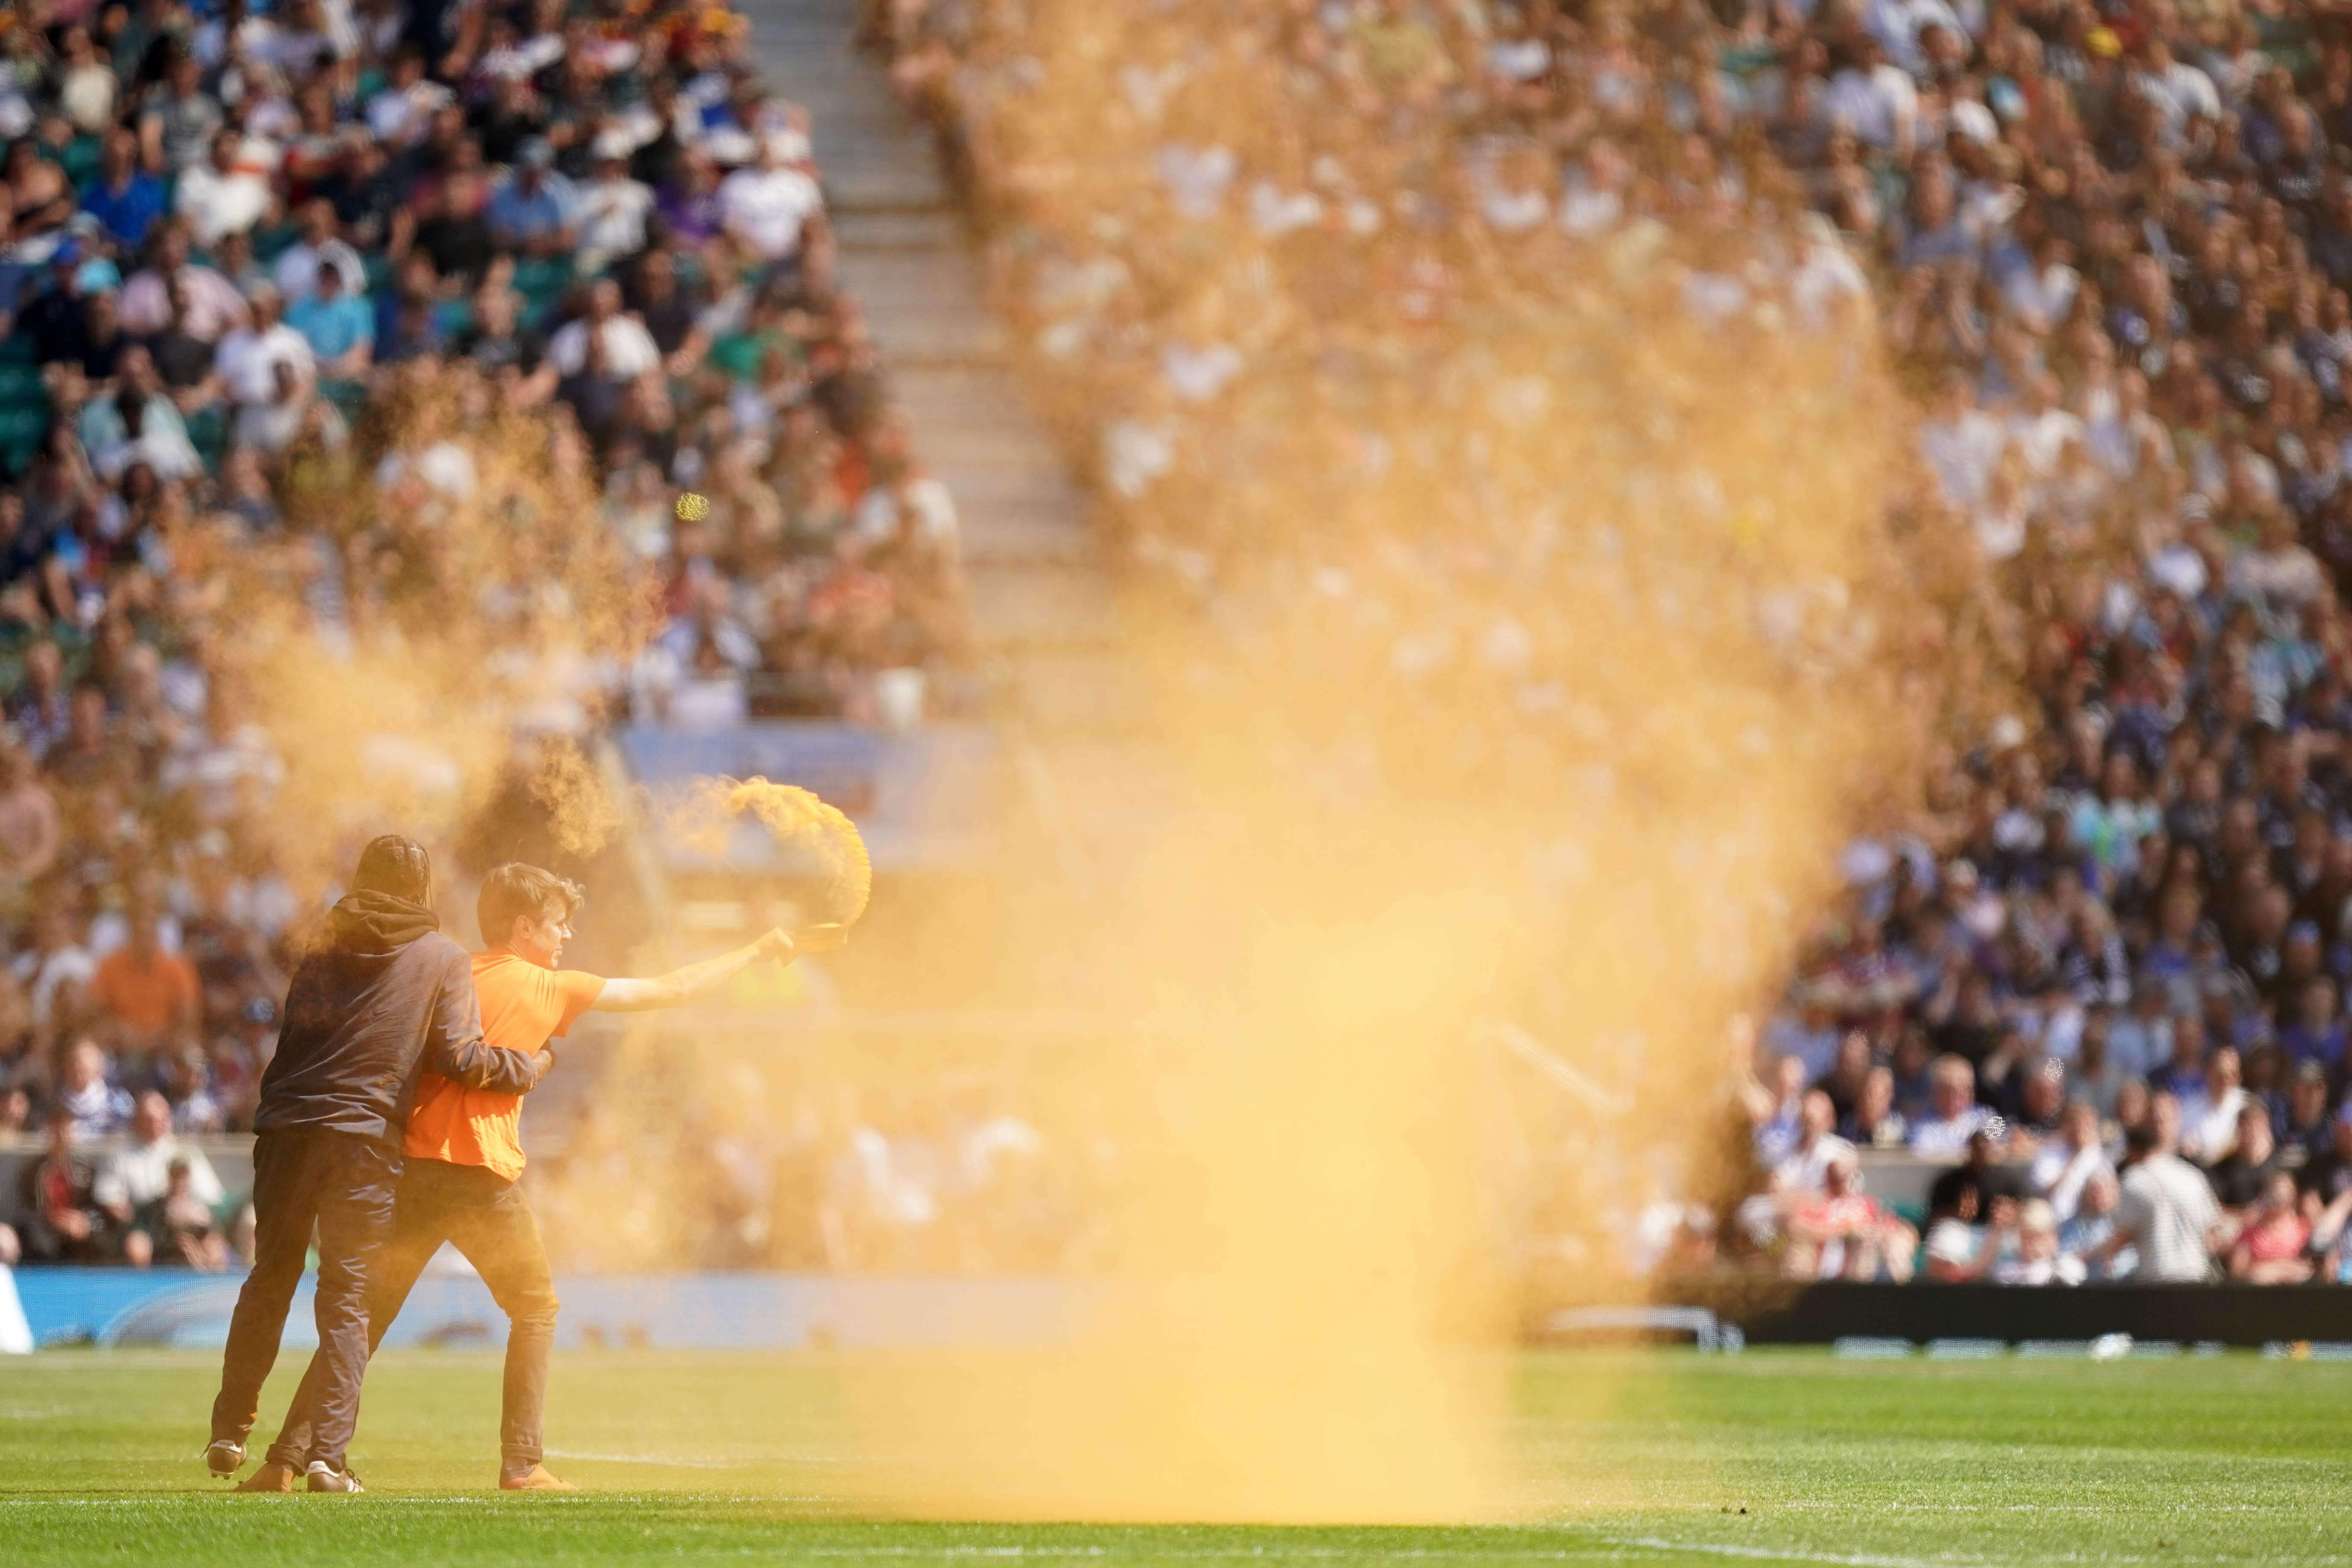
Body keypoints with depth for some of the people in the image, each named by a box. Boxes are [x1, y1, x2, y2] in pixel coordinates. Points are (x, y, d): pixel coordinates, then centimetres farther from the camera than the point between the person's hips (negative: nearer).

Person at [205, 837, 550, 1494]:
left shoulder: (326, 953, 16)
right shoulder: (442, 958, 5)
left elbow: (294, 1037, 13)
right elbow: (460, 1057, -1)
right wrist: (530, 1067, 13)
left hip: (288, 1128, 3)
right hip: (366, 1139, -3)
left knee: (269, 1281, 16)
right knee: (347, 1297, -1)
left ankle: (230, 1433, 19)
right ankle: (327, 1454, -10)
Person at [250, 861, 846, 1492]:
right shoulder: (551, 989, 2)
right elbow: (667, 991, 8)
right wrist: (761, 950, 17)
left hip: (413, 1169, 4)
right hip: (483, 1177, -4)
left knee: (362, 1318, 7)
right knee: (537, 1310, 18)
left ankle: (288, 1457, -5)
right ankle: (522, 1464, 11)